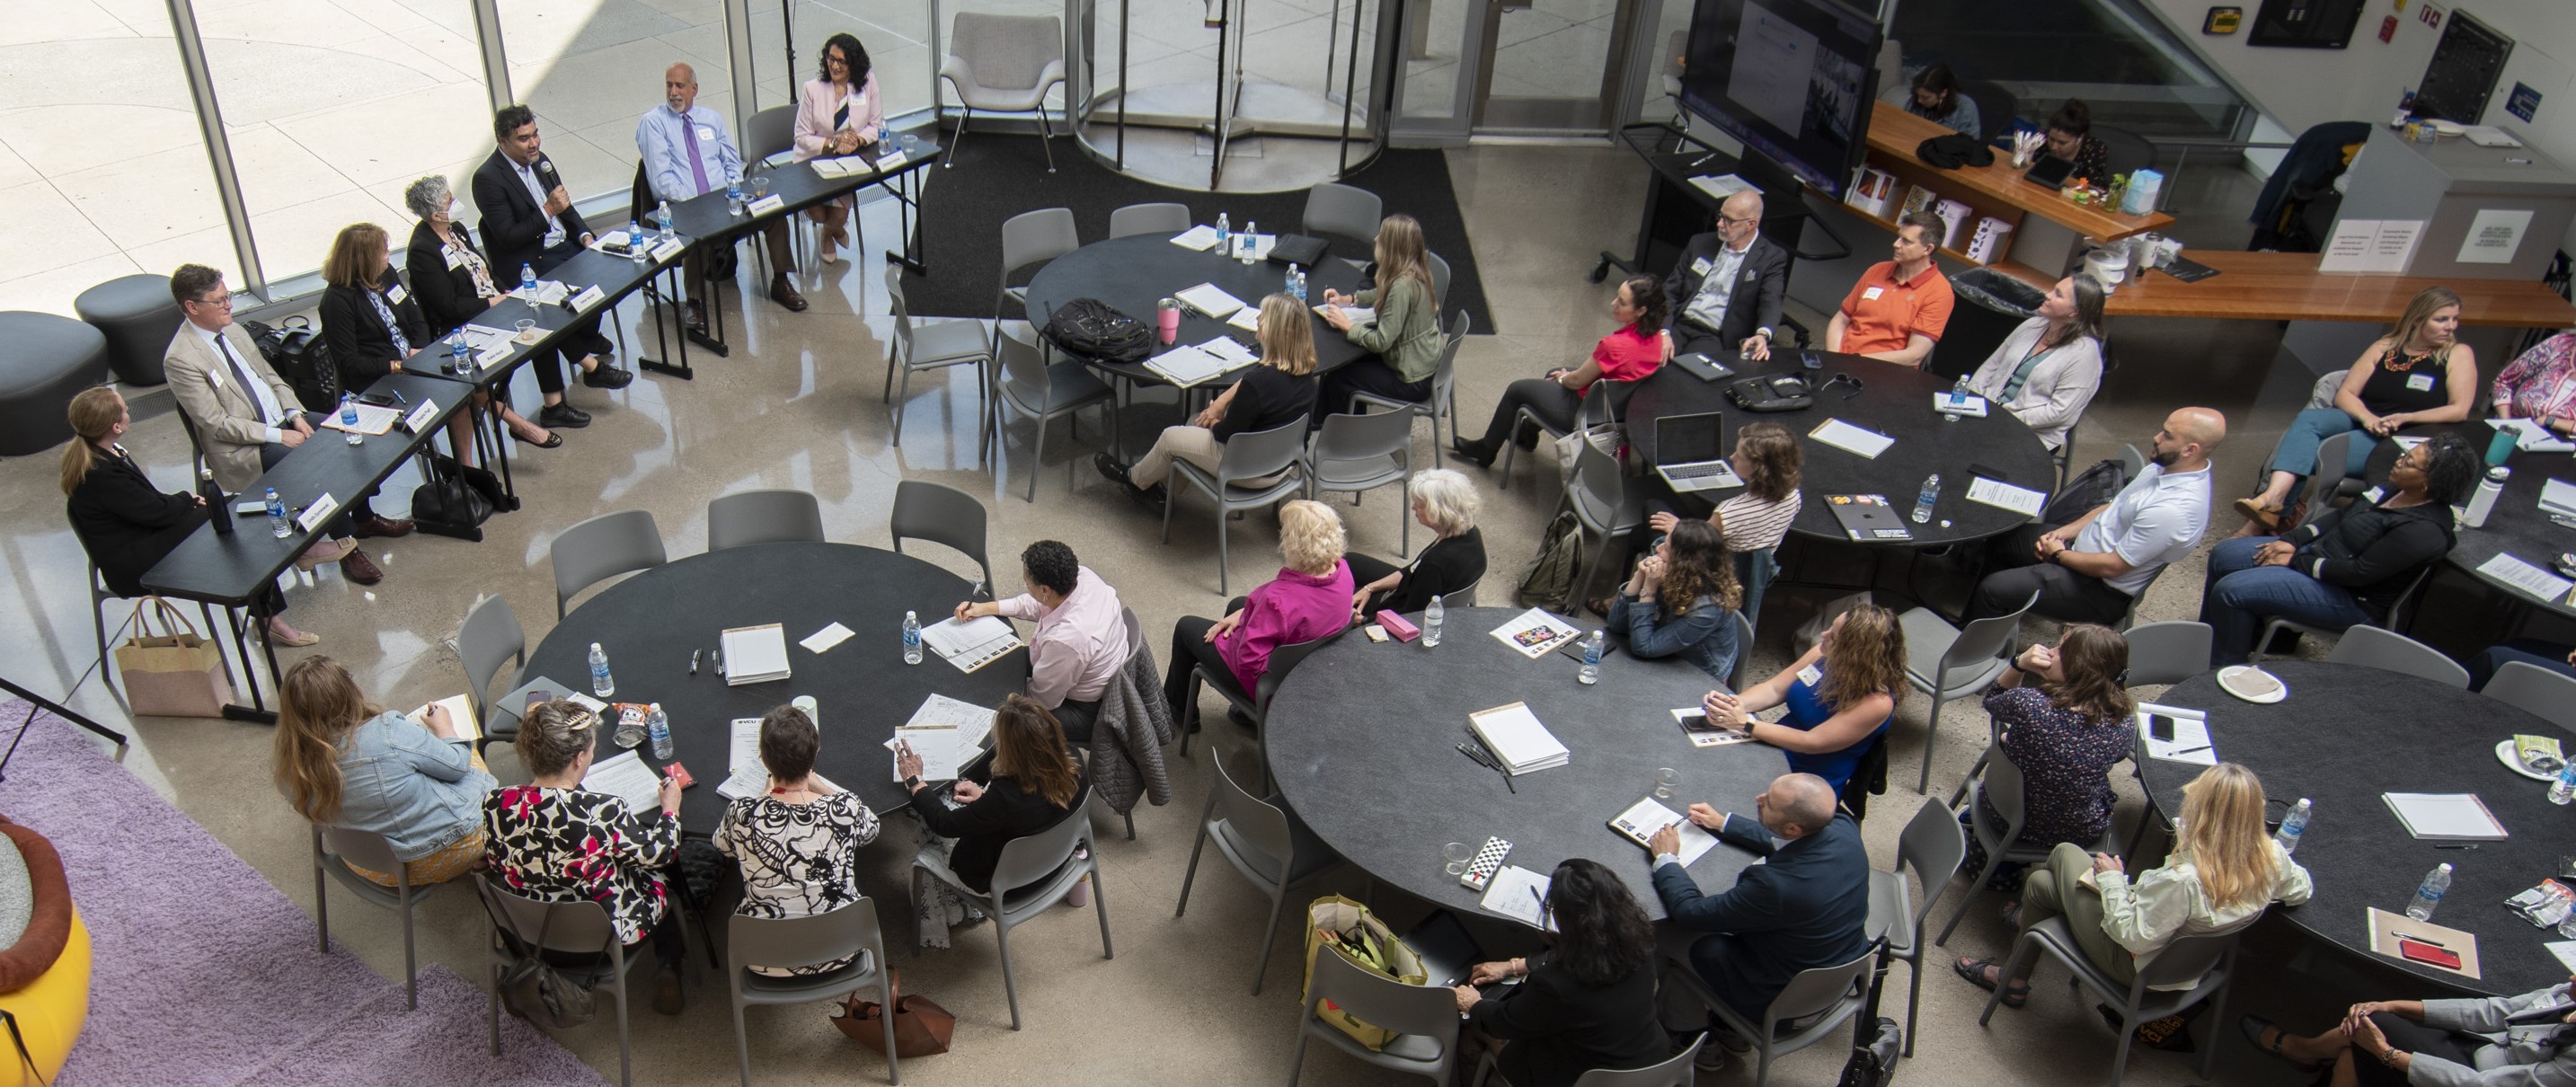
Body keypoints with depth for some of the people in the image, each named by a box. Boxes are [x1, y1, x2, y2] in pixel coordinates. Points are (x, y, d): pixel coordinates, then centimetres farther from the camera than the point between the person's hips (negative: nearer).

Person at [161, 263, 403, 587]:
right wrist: (278, 436, -20)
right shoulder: (181, 359, -17)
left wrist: (295, 414, -3)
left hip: (282, 420, 8)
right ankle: (345, 542, -9)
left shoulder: (231, 331, 7)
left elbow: (271, 377, 14)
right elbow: (217, 424, -17)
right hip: (243, 449, -8)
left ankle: (363, 518, 10)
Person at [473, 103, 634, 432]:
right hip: (528, 263, -8)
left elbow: (564, 205, 19)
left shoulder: (539, 160, 9)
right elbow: (508, 237, -18)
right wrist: (547, 212, -25)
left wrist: (584, 234, 1)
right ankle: (589, 362, -14)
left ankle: (588, 338, 6)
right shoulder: (488, 179, -14)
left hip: (562, 246, 8)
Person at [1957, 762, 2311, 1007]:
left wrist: (2112, 878, -16)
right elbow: (2300, 890, 2)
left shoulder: (2183, 879, -41)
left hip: (2135, 966, -7)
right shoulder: (2271, 857, -21)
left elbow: (2134, 937, -30)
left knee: (2064, 853, 15)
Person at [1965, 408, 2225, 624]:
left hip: (2102, 591, -10)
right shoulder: (2166, 466, -3)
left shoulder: (2174, 510, -32)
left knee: (1993, 590, -15)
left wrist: (2059, 554, -11)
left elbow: (2110, 566, -27)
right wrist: (2062, 532, 0)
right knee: (1998, 539, 16)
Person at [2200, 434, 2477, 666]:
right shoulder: (2398, 488, 1)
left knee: (2231, 591, -22)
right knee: (2223, 555, 5)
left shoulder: (2425, 530, -25)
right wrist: (2293, 539, 0)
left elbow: (2360, 571, -25)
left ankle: (2224, 668, 1)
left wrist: (2296, 562, -16)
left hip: (2352, 599, -10)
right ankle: (2206, 646, 19)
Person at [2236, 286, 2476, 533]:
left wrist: (2404, 418, -17)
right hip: (2361, 422, 4)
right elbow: (2345, 394, 6)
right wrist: (2367, 417, -15)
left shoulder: (2458, 355, 4)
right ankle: (2272, 497, -46)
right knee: (2308, 418, -29)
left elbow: (2459, 410, -6)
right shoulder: (2385, 347, 13)